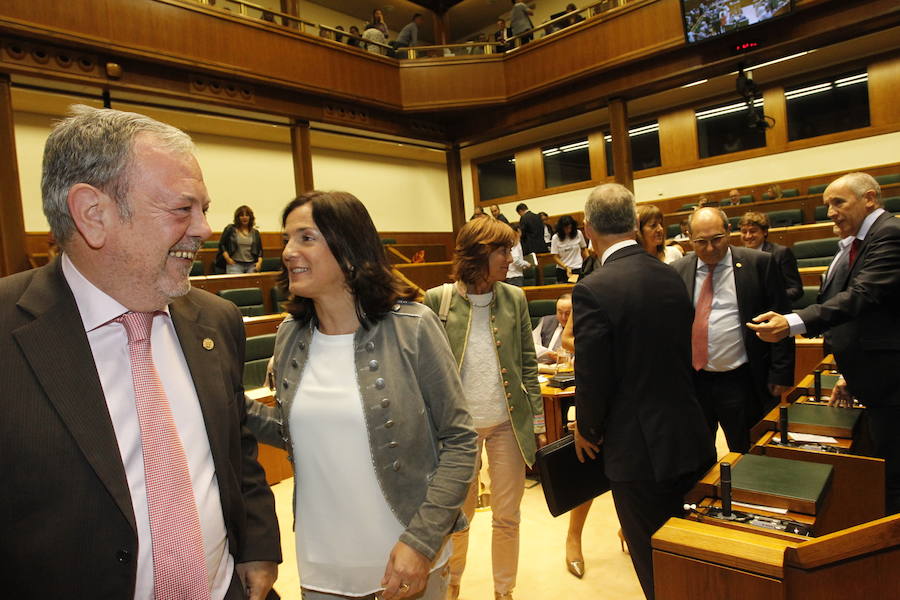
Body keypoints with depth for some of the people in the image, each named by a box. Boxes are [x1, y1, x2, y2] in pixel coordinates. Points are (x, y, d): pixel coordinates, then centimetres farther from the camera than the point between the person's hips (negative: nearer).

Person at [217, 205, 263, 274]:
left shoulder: (255, 232, 17)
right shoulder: (230, 229, 10)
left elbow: (260, 250, 18)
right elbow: (221, 244, 8)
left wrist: (259, 262, 1)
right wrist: (228, 259, -4)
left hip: (252, 264, 2)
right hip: (235, 264, -2)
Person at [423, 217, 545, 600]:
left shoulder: (514, 299, 0)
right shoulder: (437, 300, -7)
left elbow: (527, 363, 5)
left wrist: (537, 419, 3)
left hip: (508, 422, 2)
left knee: (507, 516, 12)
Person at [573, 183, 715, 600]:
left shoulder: (592, 290, -20)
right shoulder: (670, 277, 1)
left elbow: (592, 376, -18)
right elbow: (684, 352, 9)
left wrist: (587, 431, 1)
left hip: (639, 448, -6)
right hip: (689, 438, 7)